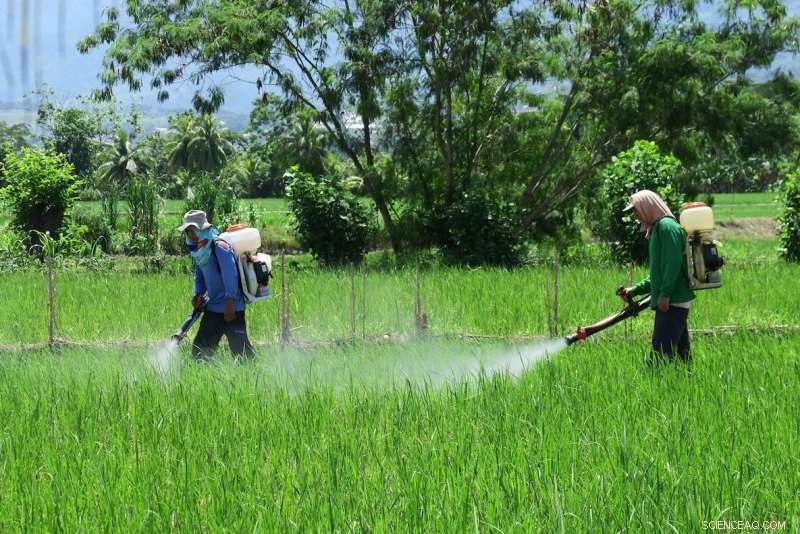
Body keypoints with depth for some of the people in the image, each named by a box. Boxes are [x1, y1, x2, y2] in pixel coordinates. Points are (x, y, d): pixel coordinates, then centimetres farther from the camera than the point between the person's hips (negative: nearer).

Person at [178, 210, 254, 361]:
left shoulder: (219, 246, -15)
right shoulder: (199, 250, 11)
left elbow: (230, 275, -22)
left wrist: (230, 301, -28)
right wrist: (198, 294, 3)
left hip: (231, 309, -9)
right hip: (213, 309, 9)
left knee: (241, 351, -8)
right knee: (199, 350, 9)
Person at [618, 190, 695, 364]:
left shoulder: (667, 226, -9)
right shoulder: (657, 228, 22)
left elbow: (673, 262, -20)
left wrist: (665, 294, -23)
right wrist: (635, 290, 19)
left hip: (672, 303, -10)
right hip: (678, 302, 10)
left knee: (661, 351, -15)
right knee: (681, 352, 9)